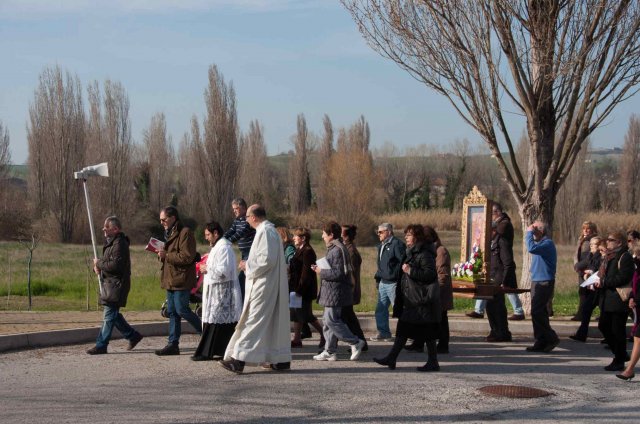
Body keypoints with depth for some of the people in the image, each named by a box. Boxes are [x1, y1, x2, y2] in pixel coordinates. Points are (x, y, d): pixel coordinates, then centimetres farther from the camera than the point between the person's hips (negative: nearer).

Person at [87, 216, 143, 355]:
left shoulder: (119, 244, -16)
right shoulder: (110, 242, 17)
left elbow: (115, 265, -25)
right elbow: (107, 261, 24)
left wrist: (99, 263, -12)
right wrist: (97, 266, 3)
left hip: (117, 285, -10)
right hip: (110, 283, 10)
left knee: (109, 315, -7)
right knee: (113, 315, 14)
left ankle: (101, 345, -5)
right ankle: (133, 336, 24)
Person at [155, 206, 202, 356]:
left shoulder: (185, 233, -13)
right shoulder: (170, 234, 20)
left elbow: (187, 257, -21)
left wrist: (166, 255, -17)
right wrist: (162, 253, 7)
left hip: (181, 279, -10)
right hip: (171, 280, 10)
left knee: (181, 309, -10)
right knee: (172, 312, 9)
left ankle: (205, 332, 6)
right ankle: (173, 344, 11)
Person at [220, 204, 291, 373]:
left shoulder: (265, 232, -15)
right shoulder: (271, 231, 16)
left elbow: (267, 260, -23)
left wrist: (248, 266, -10)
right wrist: (250, 264, 15)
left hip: (263, 287, -10)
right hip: (272, 285, 10)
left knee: (252, 321, -10)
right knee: (275, 321, 11)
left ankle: (239, 359, -11)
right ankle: (281, 359, 15)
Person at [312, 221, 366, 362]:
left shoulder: (338, 250, -17)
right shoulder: (332, 249, 17)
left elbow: (338, 273, -22)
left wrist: (321, 272, -13)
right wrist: (319, 269, 12)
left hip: (335, 292, -11)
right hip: (330, 292, 11)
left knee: (331, 320, -10)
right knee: (327, 321, 11)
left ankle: (355, 342, -3)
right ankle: (330, 351, 15)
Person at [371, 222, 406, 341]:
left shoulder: (397, 244, -13)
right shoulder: (381, 246, 17)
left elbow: (402, 262, -19)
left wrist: (398, 279, -22)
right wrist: (377, 279, 20)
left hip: (393, 283, -9)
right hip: (383, 283, 9)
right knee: (380, 309, 10)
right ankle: (383, 333, 19)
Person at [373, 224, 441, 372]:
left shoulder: (425, 254, -15)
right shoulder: (411, 253, 16)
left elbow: (430, 273, -24)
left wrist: (411, 271, -24)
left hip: (422, 300, -10)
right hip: (410, 300, 10)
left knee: (427, 332, -2)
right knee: (402, 329, 9)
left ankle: (433, 362, 6)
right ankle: (391, 358, 11)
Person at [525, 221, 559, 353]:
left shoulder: (548, 243, -14)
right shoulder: (541, 243, 17)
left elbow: (531, 248, -27)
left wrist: (529, 232, -18)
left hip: (544, 282, -10)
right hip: (537, 281, 10)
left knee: (537, 312, -12)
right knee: (538, 312, 10)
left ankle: (551, 338, -4)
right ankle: (541, 342, 14)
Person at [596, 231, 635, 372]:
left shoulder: (625, 257, -12)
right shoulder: (608, 257, 17)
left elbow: (623, 278, -22)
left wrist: (604, 283, -20)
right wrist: (597, 282, 4)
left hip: (619, 300, -9)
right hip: (607, 301, 10)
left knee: (617, 331, -3)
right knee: (603, 326, 12)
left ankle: (619, 361, 6)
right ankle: (620, 354, 25)